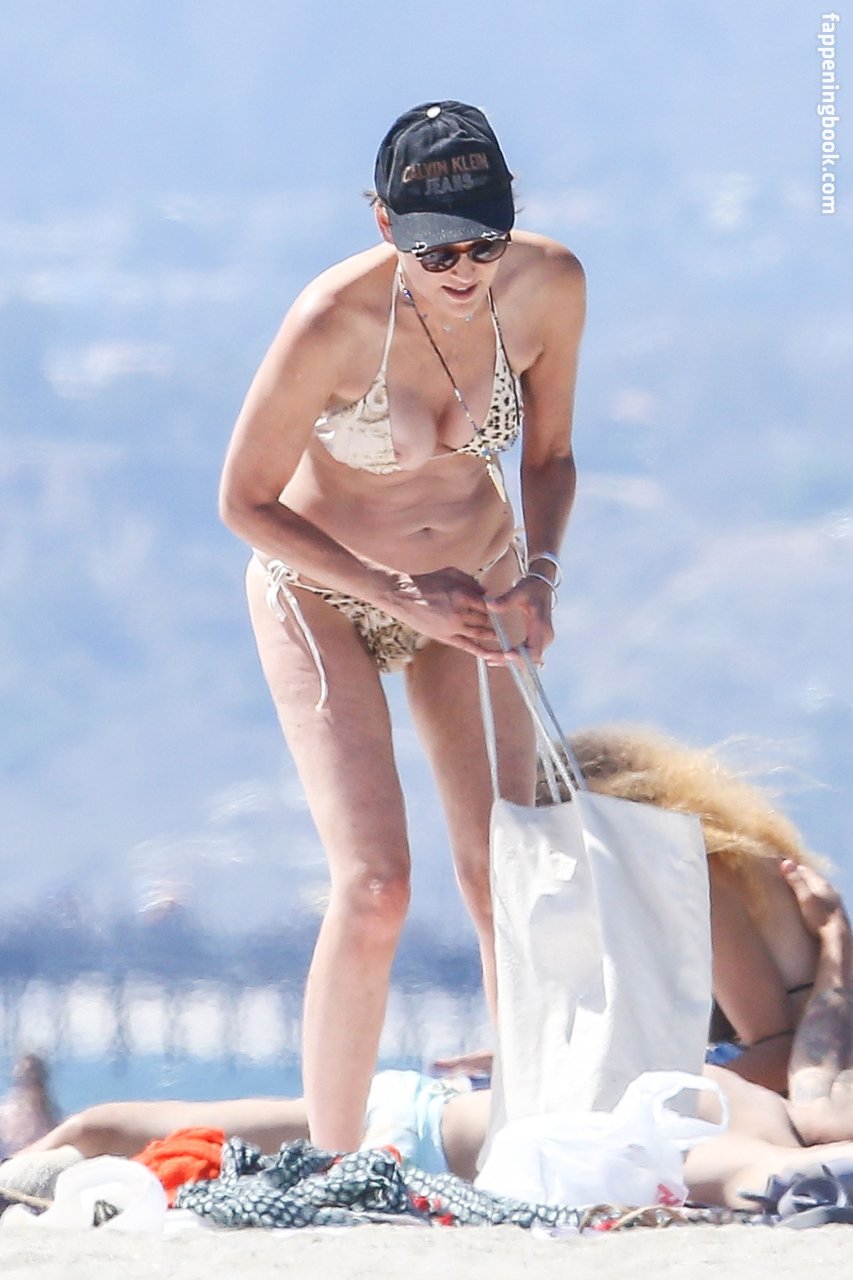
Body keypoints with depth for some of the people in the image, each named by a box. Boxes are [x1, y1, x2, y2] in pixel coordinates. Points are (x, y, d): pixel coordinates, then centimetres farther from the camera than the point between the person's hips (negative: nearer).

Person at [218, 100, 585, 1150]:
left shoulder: (548, 286, -18)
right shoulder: (333, 321, -31)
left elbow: (549, 453, 1)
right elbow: (245, 503, -19)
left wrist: (539, 573, -17)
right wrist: (402, 597, -22)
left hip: (473, 581, 4)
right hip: (324, 594, -4)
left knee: (504, 881, -4)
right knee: (374, 892, -17)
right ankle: (330, 1175, -7)